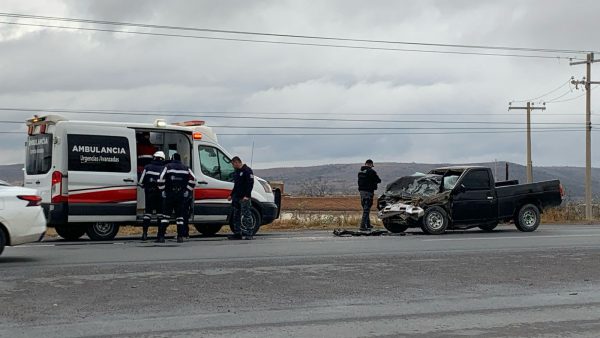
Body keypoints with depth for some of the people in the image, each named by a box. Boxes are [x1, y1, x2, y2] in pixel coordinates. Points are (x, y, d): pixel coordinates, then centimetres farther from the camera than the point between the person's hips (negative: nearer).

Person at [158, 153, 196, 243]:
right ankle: (180, 237, 3)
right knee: (180, 216, 7)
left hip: (170, 195, -2)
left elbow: (162, 178, -10)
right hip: (181, 196, 2)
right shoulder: (186, 168, 10)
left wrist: (163, 190, 0)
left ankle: (161, 236, -6)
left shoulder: (168, 166, 2)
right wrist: (188, 191, 5)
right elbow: (193, 179, 1)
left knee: (166, 215, 0)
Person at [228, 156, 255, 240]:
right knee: (236, 216, 9)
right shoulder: (236, 172, 21)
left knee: (246, 216, -10)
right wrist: (231, 195, 21)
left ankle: (248, 234, -11)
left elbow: (250, 184, -14)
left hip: (244, 198, -9)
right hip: (236, 198, 9)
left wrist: (246, 196, -21)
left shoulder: (247, 170, -7)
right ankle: (237, 233, 13)